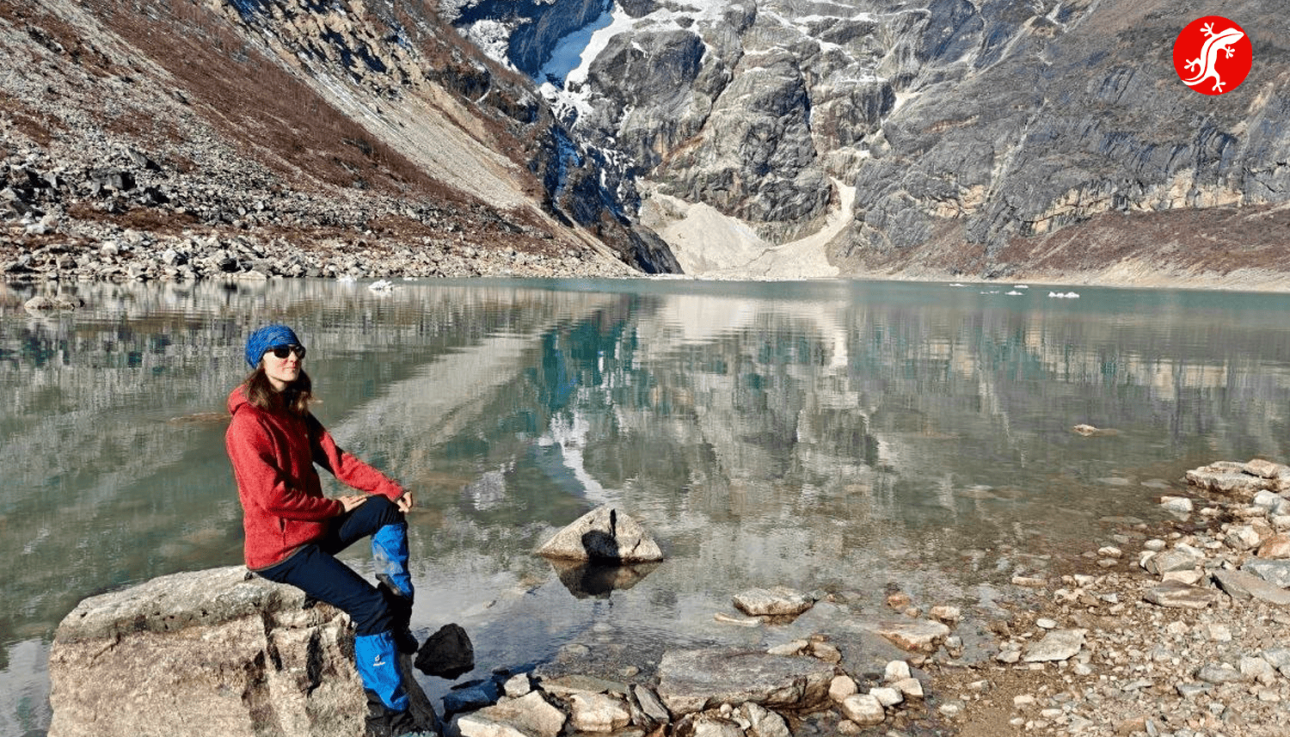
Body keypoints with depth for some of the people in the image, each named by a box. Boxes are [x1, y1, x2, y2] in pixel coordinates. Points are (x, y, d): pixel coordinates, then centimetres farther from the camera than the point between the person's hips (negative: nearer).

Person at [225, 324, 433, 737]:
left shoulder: (296, 413, 10)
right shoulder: (247, 423, -17)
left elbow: (338, 461, 4)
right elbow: (272, 495, -22)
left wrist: (393, 490, -9)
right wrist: (337, 507, -11)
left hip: (313, 529, 9)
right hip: (280, 549, -9)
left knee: (389, 510, 1)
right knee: (370, 605, -17)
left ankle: (397, 620, 2)